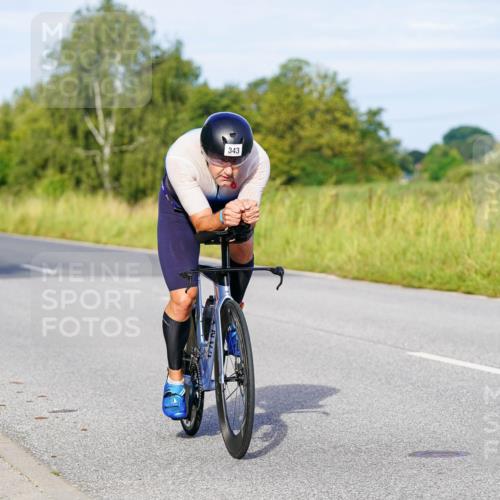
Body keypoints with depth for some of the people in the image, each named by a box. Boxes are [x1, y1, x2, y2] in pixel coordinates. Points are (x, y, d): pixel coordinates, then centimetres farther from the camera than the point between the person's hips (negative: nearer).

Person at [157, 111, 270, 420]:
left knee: (243, 249, -23)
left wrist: (248, 215, -58)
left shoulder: (258, 161, -35)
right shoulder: (180, 157, -42)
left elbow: (250, 207, -34)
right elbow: (201, 221, -40)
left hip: (229, 204, 4)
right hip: (181, 209, -4)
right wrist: (223, 218, -61)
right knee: (183, 298, -12)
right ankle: (175, 380, 5)